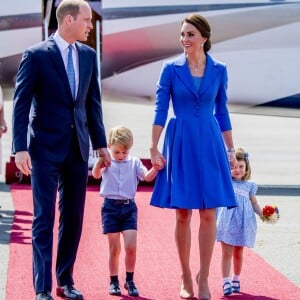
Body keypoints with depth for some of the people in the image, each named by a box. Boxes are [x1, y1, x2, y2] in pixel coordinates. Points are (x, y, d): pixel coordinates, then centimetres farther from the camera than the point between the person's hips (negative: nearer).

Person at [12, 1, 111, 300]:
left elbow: (93, 103, 13)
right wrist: (20, 148, -15)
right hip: (46, 148, -5)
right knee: (44, 218, -3)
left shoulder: (88, 55, 8)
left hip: (78, 147, 5)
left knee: (73, 217, 9)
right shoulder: (36, 55, -8)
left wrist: (100, 143, 9)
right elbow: (21, 103, -9)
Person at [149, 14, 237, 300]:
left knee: (208, 213, -1)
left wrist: (230, 150, 9)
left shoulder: (218, 70, 3)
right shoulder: (171, 68, -2)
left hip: (209, 144, 1)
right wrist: (154, 148, -7)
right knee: (183, 214, 3)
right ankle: (186, 277, 13)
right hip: (180, 143, -1)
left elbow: (222, 112, 10)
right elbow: (160, 110, -2)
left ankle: (203, 277, 8)